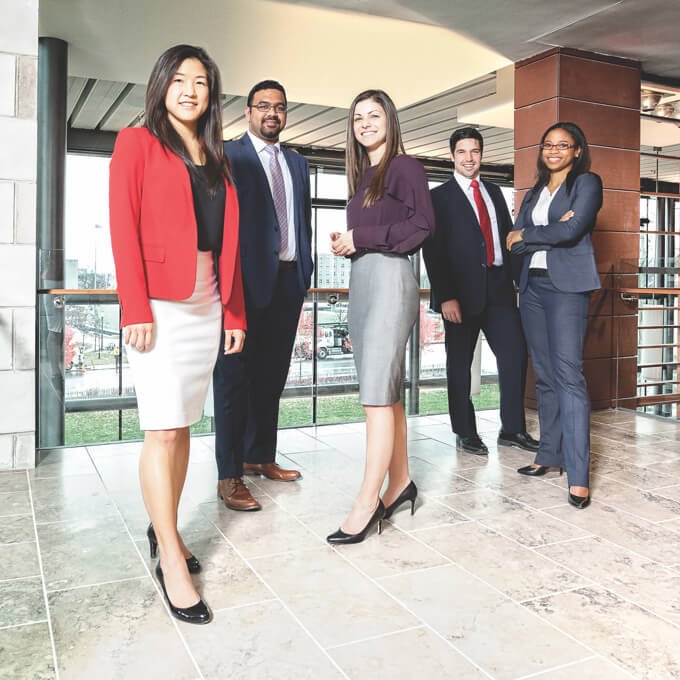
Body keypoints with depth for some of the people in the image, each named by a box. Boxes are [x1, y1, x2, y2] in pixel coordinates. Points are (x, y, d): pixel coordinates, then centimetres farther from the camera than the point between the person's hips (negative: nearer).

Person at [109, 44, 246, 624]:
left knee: (183, 424, 10)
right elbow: (124, 227, -6)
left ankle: (164, 527, 24)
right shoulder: (137, 143, 3)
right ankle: (171, 560, 1)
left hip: (207, 303, 6)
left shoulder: (217, 160, 18)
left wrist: (235, 313, 11)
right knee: (163, 429, -7)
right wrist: (135, 308, -15)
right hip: (159, 302, -5)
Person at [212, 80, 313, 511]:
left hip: (288, 280, 6)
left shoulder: (297, 164, 20)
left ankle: (261, 457, 24)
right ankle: (229, 476, 3)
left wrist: (305, 272, 11)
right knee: (235, 375, -2)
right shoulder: (229, 156, 2)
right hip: (247, 280, -6)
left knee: (272, 374, 11)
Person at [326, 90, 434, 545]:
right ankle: (400, 481, 20)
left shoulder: (404, 166, -2)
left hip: (391, 277, -8)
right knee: (387, 391, 10)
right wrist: (346, 244, 4)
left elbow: (422, 225, -13)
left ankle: (368, 502, -8)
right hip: (361, 280, 8)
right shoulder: (363, 176, 21)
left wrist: (361, 238, -11)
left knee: (377, 393, -11)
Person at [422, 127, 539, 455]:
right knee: (459, 364, 4)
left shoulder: (494, 192, 17)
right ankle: (465, 432, 18)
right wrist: (445, 297, -15)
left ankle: (512, 429, 16)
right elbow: (432, 251, -7)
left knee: (515, 353, 3)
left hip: (498, 289, 5)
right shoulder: (439, 197, 0)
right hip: (462, 290, -5)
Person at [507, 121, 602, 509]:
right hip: (533, 286, 6)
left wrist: (526, 235, 0)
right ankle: (550, 455, 17)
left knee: (568, 375, -13)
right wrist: (552, 232, -7)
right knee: (545, 376, 8)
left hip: (567, 287, -6)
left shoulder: (587, 183, 4)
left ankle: (579, 476, -12)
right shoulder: (534, 194, 20)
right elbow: (516, 243, 8)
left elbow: (571, 231, -11)